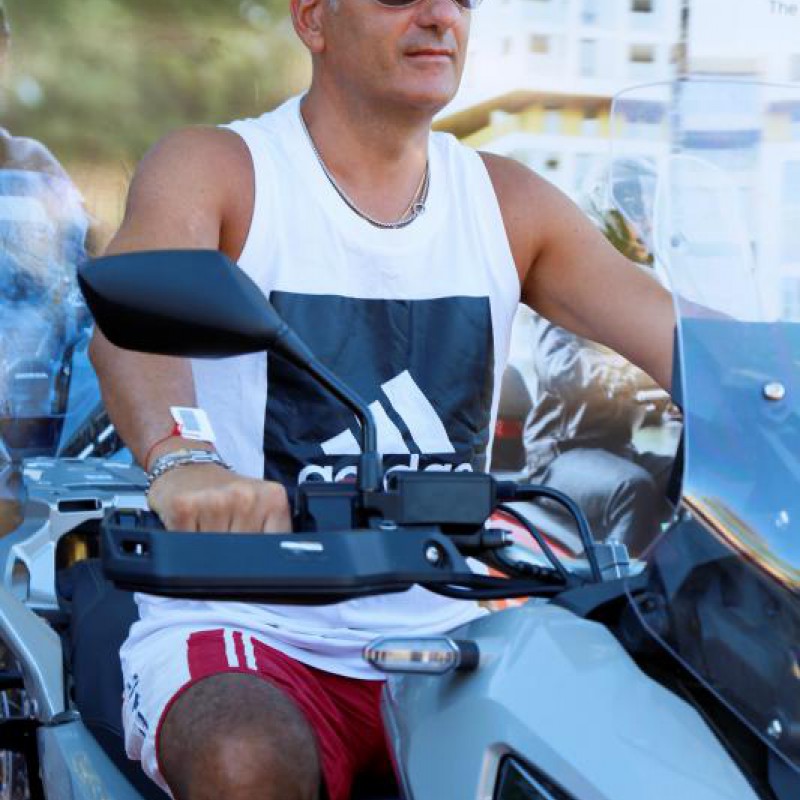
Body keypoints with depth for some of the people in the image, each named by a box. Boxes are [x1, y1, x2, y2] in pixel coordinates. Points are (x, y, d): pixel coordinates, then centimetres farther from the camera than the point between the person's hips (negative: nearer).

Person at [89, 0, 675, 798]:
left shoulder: (507, 201, 11)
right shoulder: (209, 168, -3)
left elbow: (680, 338, 0)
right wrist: (180, 459, -46)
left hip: (444, 635, 4)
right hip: (246, 630, -3)